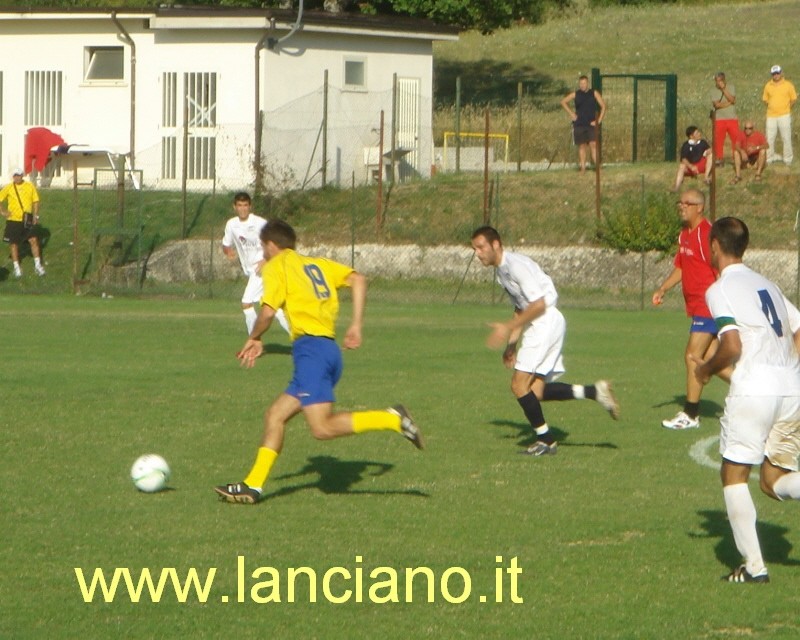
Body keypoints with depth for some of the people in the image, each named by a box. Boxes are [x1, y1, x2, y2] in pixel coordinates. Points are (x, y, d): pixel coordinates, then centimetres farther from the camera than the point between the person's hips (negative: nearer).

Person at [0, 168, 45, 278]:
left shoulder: (30, 186, 0)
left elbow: (35, 201, 7)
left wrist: (35, 215, 0)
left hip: (28, 220, 1)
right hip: (13, 220, -1)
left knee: (34, 240, -6)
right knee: (14, 244, 4)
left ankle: (37, 265, 7)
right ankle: (17, 268, 16)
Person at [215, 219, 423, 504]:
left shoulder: (277, 266, 3)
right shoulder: (317, 264, 24)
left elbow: (268, 311, -9)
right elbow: (357, 279, 13)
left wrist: (254, 339, 10)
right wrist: (356, 324, 10)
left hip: (310, 346, -9)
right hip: (330, 348, 9)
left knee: (323, 428, -16)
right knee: (275, 415, 12)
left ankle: (392, 419, -22)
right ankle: (253, 485, 9)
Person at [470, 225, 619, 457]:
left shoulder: (516, 265, -14)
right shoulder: (501, 271, 17)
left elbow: (539, 304, -19)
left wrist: (508, 328, -18)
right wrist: (512, 343, 19)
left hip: (546, 322, -10)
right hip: (538, 326, 10)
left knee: (520, 384, -10)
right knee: (536, 390, 1)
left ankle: (545, 440, -2)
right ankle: (595, 391, 3)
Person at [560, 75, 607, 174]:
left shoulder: (594, 93, 2)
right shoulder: (575, 94, 5)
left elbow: (603, 106, 4)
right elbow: (563, 102, 17)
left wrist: (599, 121, -3)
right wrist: (571, 113, 7)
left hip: (591, 124, -1)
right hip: (579, 124, 1)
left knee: (593, 145, -12)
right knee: (582, 146, 1)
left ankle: (597, 166, -14)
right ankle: (583, 168, 2)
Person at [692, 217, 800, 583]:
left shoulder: (720, 290, -2)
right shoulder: (767, 285, 20)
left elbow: (732, 346, -13)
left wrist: (706, 370, 4)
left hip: (754, 388, -7)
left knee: (734, 474, 6)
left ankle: (753, 565, -1)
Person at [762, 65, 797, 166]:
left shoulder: (788, 85, 0)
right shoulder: (768, 86, 7)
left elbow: (794, 99, 3)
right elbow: (765, 99, 14)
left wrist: (786, 108, 0)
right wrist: (771, 107, 4)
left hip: (784, 116, -2)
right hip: (771, 116, 2)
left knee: (786, 138, 0)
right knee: (769, 138, 1)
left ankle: (788, 159, 8)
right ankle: (769, 159, 11)